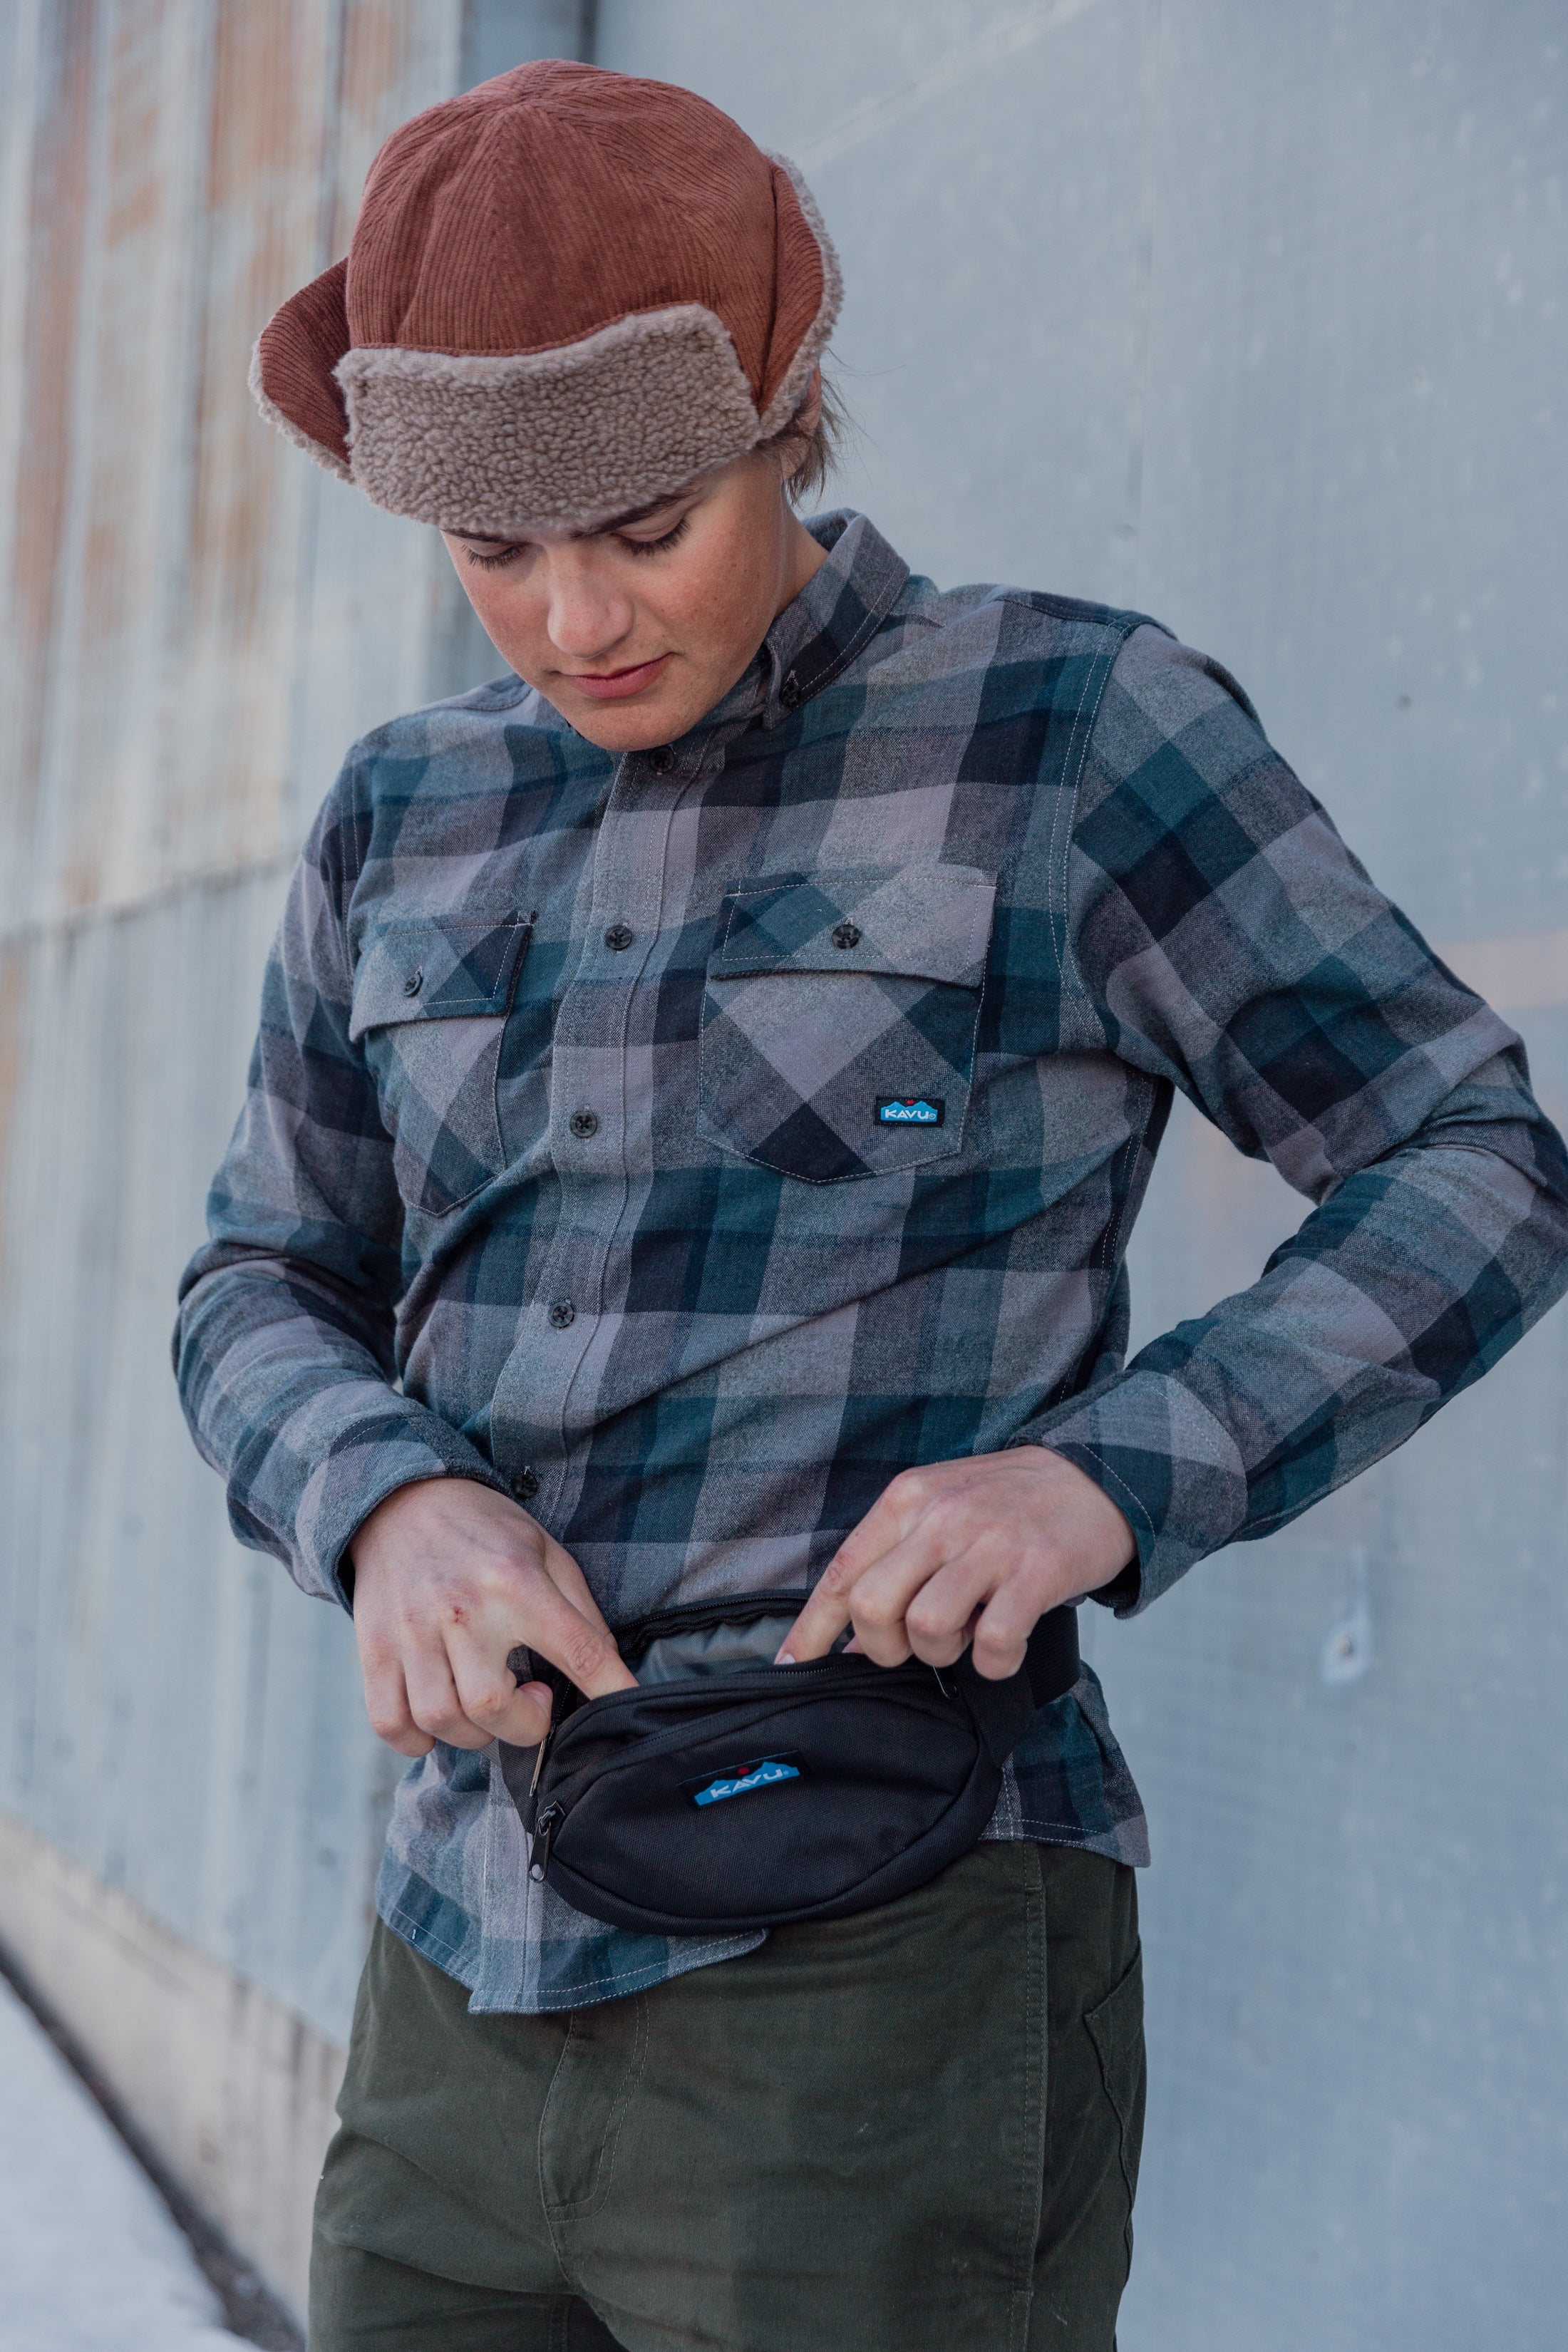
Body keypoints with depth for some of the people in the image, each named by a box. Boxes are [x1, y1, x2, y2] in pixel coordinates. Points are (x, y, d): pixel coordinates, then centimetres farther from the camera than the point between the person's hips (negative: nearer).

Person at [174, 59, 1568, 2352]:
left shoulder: (1072, 728, -4)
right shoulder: (415, 822, 11)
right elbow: (268, 1297, 13)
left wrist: (1108, 1475, -20)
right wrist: (393, 1505, -10)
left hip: (882, 1989, -5)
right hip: (474, 1976, 6)